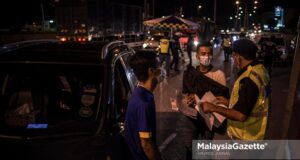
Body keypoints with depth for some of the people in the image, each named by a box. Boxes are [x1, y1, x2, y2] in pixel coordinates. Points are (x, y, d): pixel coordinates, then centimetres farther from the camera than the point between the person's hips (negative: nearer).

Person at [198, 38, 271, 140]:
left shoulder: (249, 79, -31)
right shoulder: (260, 70, 1)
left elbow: (241, 115, -32)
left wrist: (214, 108, -23)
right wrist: (229, 102, 13)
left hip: (244, 136, -9)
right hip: (253, 132, 9)